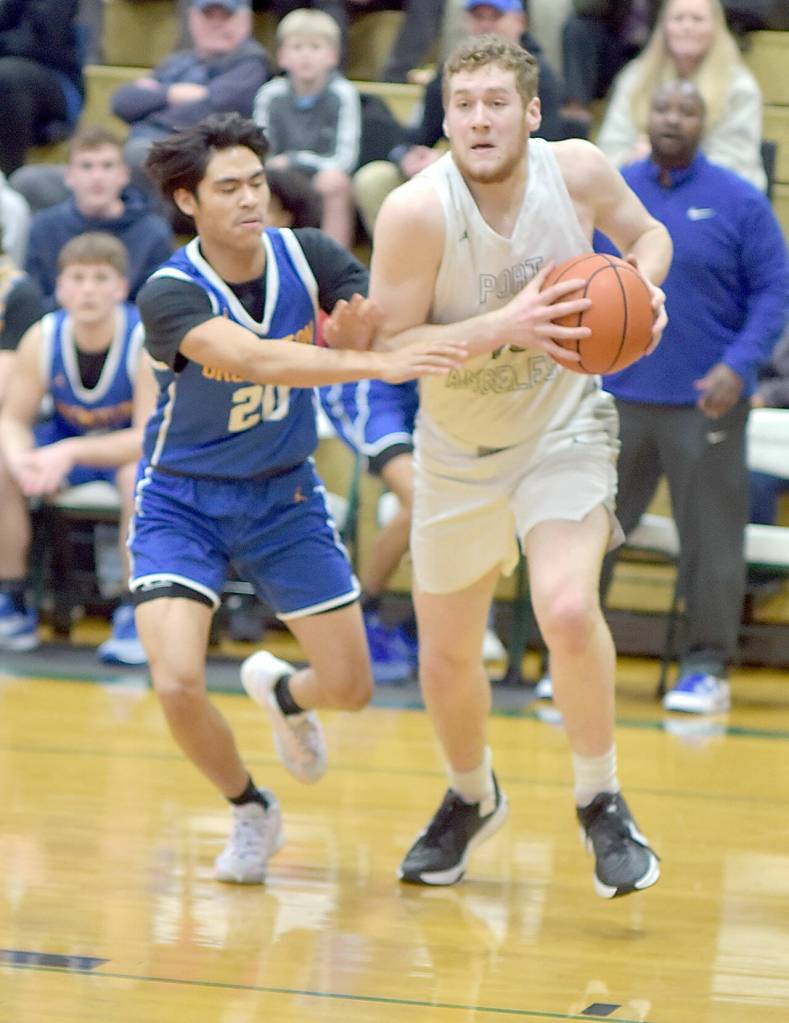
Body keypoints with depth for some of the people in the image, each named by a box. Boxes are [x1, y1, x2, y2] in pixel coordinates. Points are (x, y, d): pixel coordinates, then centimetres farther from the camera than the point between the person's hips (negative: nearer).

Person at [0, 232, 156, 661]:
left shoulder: (146, 340, -25)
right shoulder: (42, 338, -14)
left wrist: (71, 452, -42)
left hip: (130, 447, -4)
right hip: (67, 444, 4)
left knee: (142, 475, -37)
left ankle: (137, 613, -23)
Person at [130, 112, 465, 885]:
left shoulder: (309, 258, -12)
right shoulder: (170, 294, -25)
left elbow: (409, 338, -19)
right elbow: (257, 360, -43)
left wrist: (365, 328, -43)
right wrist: (378, 364, -54)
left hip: (285, 499, 3)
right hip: (184, 502, -3)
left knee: (349, 687, 3)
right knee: (178, 684, -21)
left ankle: (282, 691, 42)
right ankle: (250, 812, 9)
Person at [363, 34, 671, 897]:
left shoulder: (576, 171, -17)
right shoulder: (416, 211, -24)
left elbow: (644, 232, 4)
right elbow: (389, 344, -23)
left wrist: (645, 289, -19)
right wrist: (505, 325, -36)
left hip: (563, 431, -1)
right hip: (458, 452, 1)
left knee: (567, 608, -27)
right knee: (446, 664, 12)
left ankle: (601, 805, -5)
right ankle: (471, 800, 44)